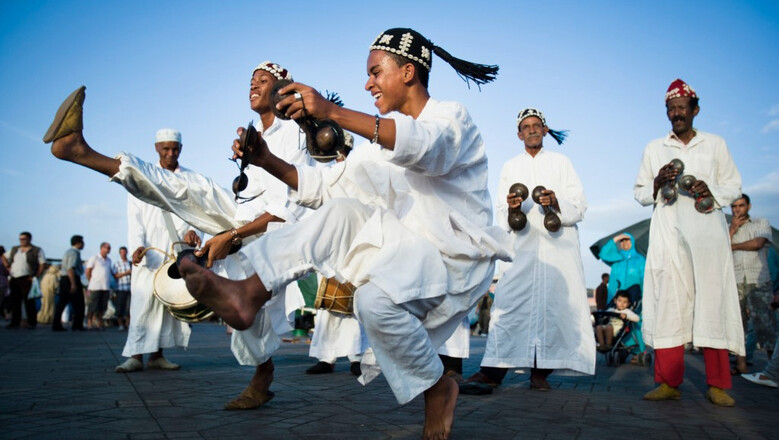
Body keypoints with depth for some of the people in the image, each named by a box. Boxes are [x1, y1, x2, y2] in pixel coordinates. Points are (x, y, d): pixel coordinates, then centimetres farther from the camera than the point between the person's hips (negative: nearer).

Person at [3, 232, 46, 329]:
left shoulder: (37, 251, 1)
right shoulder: (14, 249, 17)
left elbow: (42, 264, -5)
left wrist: (36, 276, -14)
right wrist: (8, 267, 14)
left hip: (27, 279, -5)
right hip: (14, 278, 5)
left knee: (28, 301, -6)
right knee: (15, 301, 6)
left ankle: (32, 322, 0)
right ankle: (15, 322, 12)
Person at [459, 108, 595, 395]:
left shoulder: (561, 162, 16)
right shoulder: (510, 167, 20)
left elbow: (580, 206, 7)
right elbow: (501, 215, 14)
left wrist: (557, 204, -13)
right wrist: (511, 208, -9)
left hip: (558, 245, 0)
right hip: (523, 245, 1)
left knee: (554, 303, -8)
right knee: (509, 302, -12)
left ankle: (540, 372, -2)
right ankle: (492, 370, -14)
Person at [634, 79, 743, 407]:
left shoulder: (715, 145, 14)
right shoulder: (654, 149, 16)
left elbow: (734, 187, 12)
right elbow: (640, 193, 15)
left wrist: (712, 190, -8)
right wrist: (658, 183, -6)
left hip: (708, 232, 0)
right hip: (668, 234, 1)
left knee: (712, 301, -5)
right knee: (668, 304, -6)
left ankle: (717, 385, 1)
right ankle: (669, 382, -2)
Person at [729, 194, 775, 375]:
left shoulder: (761, 223, 11)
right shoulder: (728, 228, 19)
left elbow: (757, 243, -7)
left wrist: (732, 246, 2)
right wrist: (733, 229, 0)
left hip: (758, 281, -3)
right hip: (735, 281, 3)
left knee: (765, 322, -9)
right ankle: (741, 364, 3)